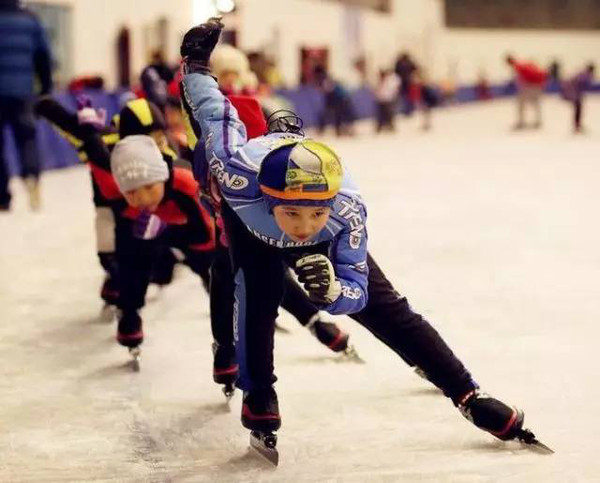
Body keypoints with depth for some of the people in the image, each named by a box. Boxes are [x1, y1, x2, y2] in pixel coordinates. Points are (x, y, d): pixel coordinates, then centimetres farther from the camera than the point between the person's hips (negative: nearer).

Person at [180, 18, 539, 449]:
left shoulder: (346, 208, -42)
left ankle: (467, 395, 5)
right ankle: (257, 395, -6)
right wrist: (196, 62, -10)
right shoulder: (241, 178, -47)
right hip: (250, 222, -1)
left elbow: (355, 293, -33)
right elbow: (219, 116, -28)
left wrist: (331, 289, -56)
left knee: (384, 307, -2)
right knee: (257, 293, -28)